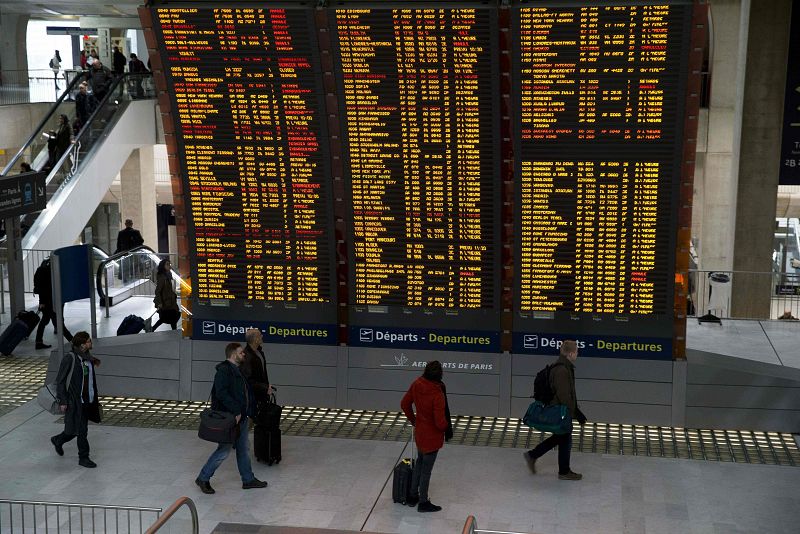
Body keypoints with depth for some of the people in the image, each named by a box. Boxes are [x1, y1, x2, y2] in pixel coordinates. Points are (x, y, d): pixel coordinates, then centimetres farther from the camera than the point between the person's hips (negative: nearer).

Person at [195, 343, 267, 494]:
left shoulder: (237, 370, 13)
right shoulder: (224, 371, -20)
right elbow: (222, 394, -29)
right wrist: (236, 411, -27)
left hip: (241, 417, 10)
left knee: (244, 448, 16)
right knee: (224, 450, -3)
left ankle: (248, 479, 28)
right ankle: (203, 478, 10)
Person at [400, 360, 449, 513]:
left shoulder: (416, 385, -11)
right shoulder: (437, 395, -31)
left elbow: (404, 404, 3)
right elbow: (440, 422, -27)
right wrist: (445, 426, -4)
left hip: (419, 431, 7)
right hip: (432, 436, -6)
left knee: (420, 461, 26)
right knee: (426, 469, 9)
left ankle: (413, 496, 37)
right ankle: (423, 503, 25)